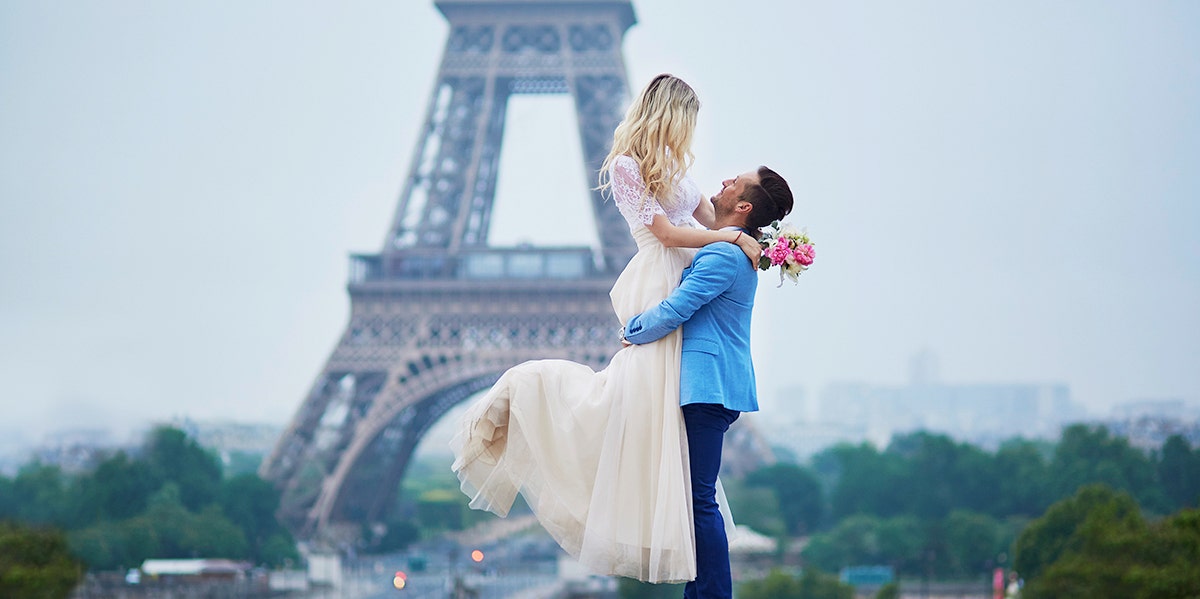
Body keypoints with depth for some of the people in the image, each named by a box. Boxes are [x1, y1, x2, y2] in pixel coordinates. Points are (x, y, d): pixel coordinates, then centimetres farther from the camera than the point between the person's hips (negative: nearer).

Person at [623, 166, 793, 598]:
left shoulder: (723, 256, -15)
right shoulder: (739, 253, 18)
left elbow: (673, 312, -17)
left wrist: (632, 331, 0)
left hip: (708, 387, -11)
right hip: (717, 385, 11)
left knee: (700, 498, -10)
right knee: (696, 494, 13)